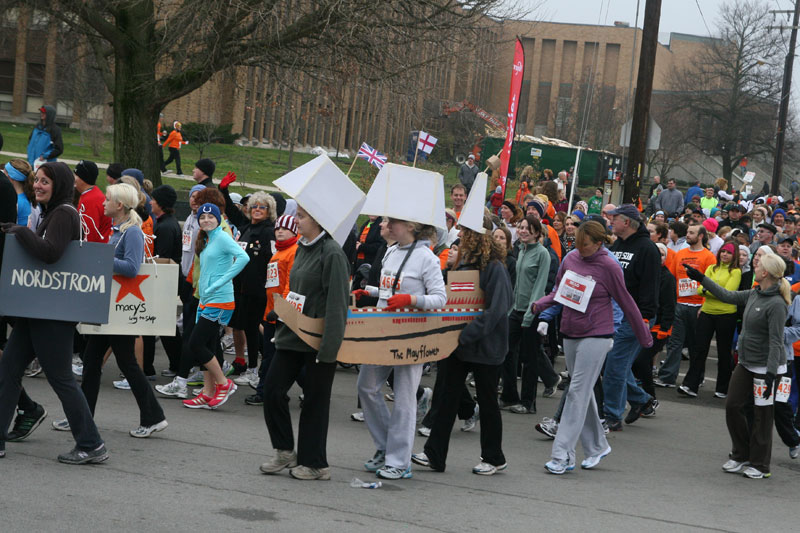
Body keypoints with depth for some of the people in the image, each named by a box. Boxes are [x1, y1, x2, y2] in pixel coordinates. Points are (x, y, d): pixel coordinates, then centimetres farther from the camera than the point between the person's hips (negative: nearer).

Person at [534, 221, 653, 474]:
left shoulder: (608, 266, -9)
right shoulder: (571, 258, 5)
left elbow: (626, 302, -2)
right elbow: (558, 291, 16)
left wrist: (644, 337, 6)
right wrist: (540, 304, -5)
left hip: (595, 336, -6)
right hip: (570, 334, 6)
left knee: (578, 392, -10)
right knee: (583, 393, 13)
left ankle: (563, 455, -11)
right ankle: (597, 447, 26)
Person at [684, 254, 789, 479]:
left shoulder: (776, 304, -19)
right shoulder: (754, 295, 5)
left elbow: (776, 341, -20)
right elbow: (728, 296, 21)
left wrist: (770, 373, -24)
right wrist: (701, 278, 24)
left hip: (765, 366, -8)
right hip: (746, 363, 8)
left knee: (761, 415, 0)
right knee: (733, 406, 8)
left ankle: (760, 466, 11)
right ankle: (740, 456, 21)